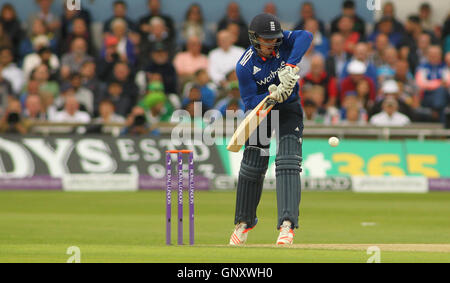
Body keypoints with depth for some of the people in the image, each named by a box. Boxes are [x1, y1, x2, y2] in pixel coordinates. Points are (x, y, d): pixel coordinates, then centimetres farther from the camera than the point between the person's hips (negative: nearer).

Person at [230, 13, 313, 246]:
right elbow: (250, 101, -20)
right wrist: (272, 95, -39)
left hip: (289, 109, 0)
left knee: (288, 164, -16)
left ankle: (287, 224, -25)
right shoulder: (245, 67, -22)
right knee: (252, 168, 4)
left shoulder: (282, 42, -17)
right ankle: (244, 222, 25)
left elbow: (305, 36, -35)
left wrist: (290, 66, -45)